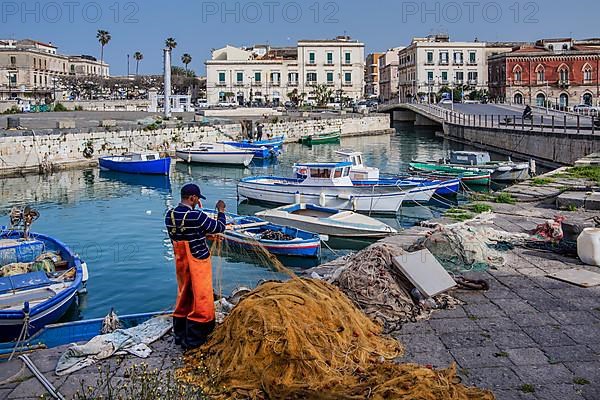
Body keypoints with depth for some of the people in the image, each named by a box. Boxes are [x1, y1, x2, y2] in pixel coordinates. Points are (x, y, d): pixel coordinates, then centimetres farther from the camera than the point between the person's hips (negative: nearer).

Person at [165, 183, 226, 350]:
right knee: (201, 300, 5)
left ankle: (180, 335, 30)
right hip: (198, 263, -7)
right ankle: (193, 340, 12)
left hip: (181, 262, 7)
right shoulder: (196, 216, -23)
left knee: (183, 297, 20)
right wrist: (221, 211, 4)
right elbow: (220, 227, -11)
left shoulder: (169, 215, -2)